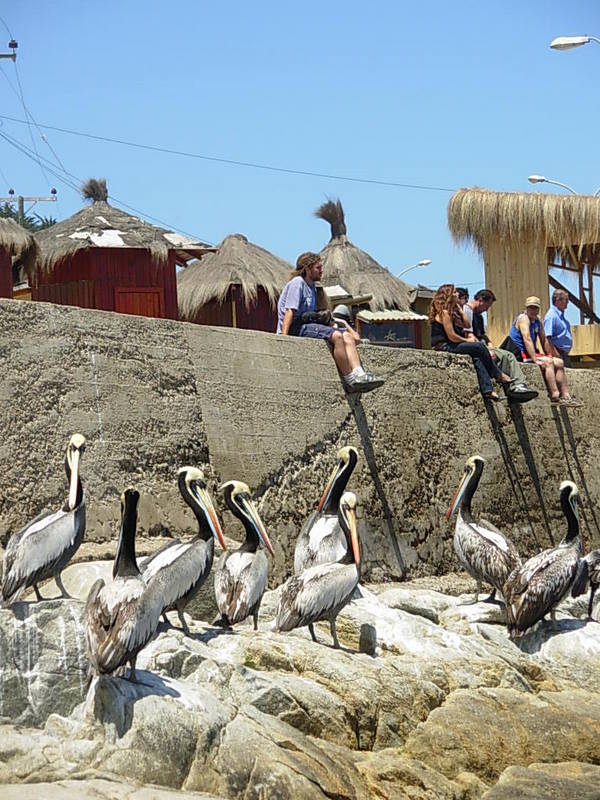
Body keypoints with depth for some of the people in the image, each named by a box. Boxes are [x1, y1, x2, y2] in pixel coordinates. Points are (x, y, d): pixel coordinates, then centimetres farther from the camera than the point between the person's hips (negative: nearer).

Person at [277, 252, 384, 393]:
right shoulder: (297, 283, -6)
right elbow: (290, 311, -16)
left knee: (347, 336, -8)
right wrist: (284, 336, -24)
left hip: (308, 325, 10)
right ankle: (348, 379, -26)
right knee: (336, 336, -28)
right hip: (296, 328, -10)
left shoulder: (311, 286, 24)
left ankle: (358, 375, -24)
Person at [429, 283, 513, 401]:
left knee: (477, 357, -7)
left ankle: (487, 390, -15)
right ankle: (498, 375, 2)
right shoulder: (444, 312, -13)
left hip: (449, 345, 10)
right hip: (444, 346, -10)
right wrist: (466, 340, -4)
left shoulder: (450, 311, 18)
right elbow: (452, 336, -18)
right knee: (480, 347, -13)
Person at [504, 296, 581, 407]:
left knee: (559, 363, 0)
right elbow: (527, 340, -24)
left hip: (531, 353, 10)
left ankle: (566, 396, -7)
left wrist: (550, 356, 11)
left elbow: (544, 340, 21)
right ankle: (555, 397, -32)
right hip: (520, 354, -10)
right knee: (548, 363, -27)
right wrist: (535, 360, -31)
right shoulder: (523, 318, -13)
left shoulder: (537, 321, 15)